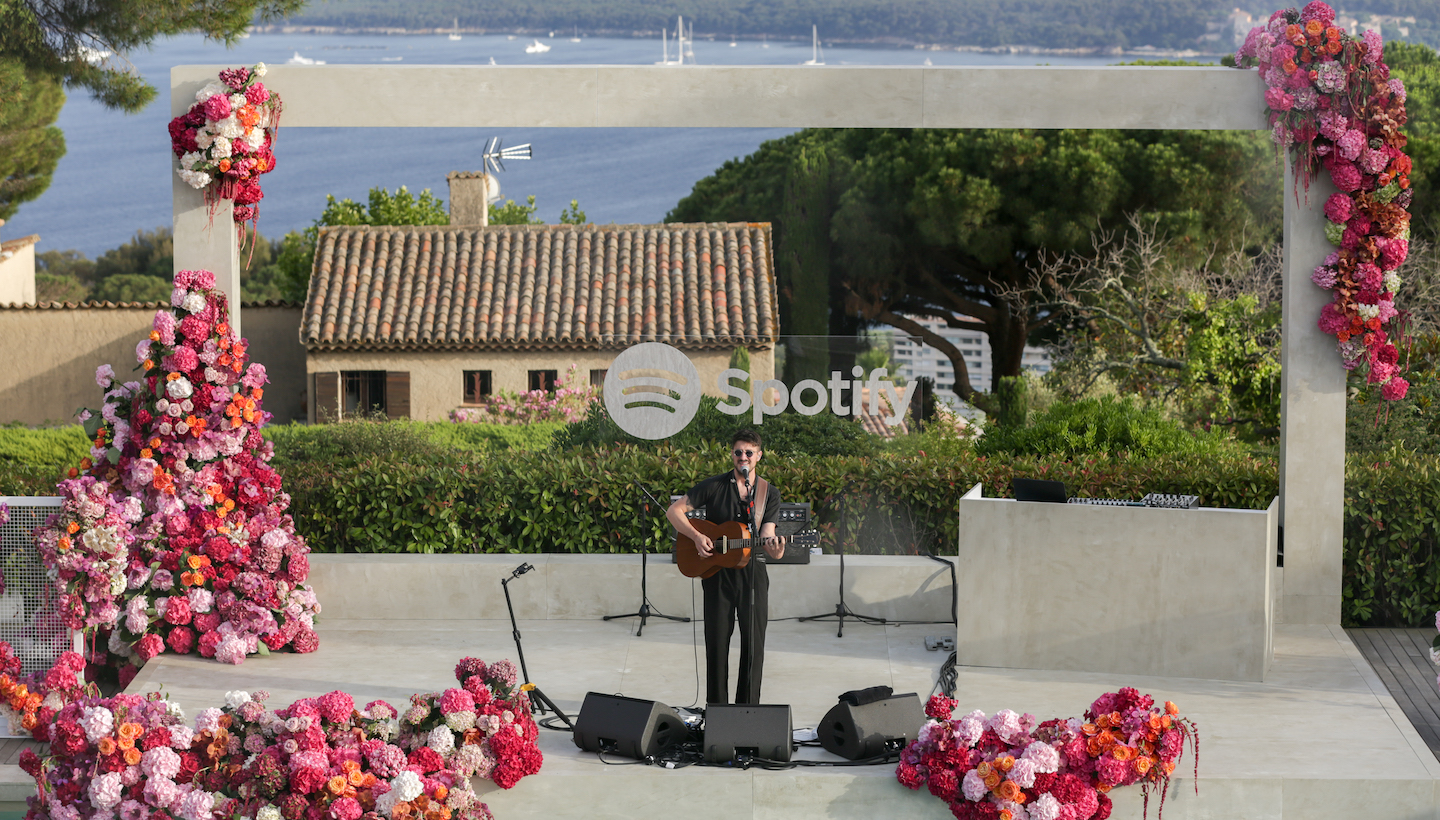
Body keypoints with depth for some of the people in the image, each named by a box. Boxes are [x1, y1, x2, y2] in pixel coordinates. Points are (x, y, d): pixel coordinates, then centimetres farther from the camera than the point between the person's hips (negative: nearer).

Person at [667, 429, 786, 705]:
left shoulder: (770, 494, 6)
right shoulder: (714, 486, 0)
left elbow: (766, 534, -3)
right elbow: (674, 511, 0)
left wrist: (772, 547, -27)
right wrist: (696, 536, -15)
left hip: (752, 571, 1)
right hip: (717, 572, -1)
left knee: (754, 643, 1)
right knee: (717, 642, 3)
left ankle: (748, 709, 11)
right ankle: (716, 708, 13)